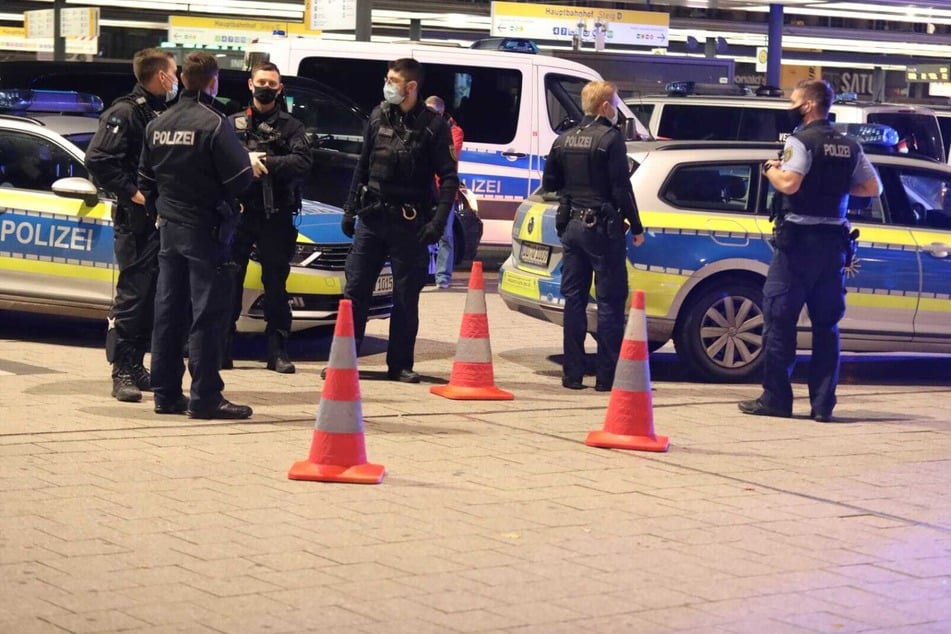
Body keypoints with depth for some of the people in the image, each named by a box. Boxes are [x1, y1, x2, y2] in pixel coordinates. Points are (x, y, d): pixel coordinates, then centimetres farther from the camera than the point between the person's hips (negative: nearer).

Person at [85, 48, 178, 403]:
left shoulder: (163, 113, 16)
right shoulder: (126, 113, -10)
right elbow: (98, 160, -19)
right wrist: (133, 193, -18)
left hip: (161, 218, 8)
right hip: (136, 220, -8)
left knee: (153, 296, 10)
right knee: (133, 294, -7)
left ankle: (136, 366, 18)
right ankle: (122, 372, -3)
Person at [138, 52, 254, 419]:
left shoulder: (158, 125, 6)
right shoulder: (213, 124, -14)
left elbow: (146, 179, 13)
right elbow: (241, 177, -17)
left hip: (169, 228, 7)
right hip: (205, 230, -7)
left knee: (168, 312, 10)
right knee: (208, 314, -4)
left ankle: (165, 394, 13)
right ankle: (205, 398, -6)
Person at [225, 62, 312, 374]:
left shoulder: (291, 127, 7)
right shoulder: (234, 123, 12)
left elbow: (303, 162, -9)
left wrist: (265, 163, -16)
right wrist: (246, 160, -18)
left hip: (276, 216, -1)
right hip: (237, 211, 1)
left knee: (276, 283, 4)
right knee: (229, 280, 0)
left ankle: (278, 351, 8)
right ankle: (222, 349, 5)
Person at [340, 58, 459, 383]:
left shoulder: (433, 125, -5)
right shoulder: (378, 117, 7)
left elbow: (449, 178, -6)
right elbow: (363, 166, 13)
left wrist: (438, 220, -15)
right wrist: (350, 209, 11)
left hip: (409, 223, -4)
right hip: (371, 218, 4)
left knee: (406, 296, 3)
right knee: (355, 289, 2)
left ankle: (400, 364, 11)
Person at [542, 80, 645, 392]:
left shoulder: (564, 140, 9)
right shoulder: (610, 138, -11)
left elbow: (550, 183, 14)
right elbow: (621, 188, -14)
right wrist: (636, 227, -7)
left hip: (571, 225, 7)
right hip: (602, 227, -6)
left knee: (574, 299, 9)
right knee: (610, 302, -2)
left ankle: (572, 373, 9)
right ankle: (607, 375, -3)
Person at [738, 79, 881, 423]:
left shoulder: (801, 141, -9)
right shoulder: (850, 147, 11)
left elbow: (789, 184, -21)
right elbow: (873, 188, 14)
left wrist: (770, 169, -2)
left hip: (798, 239, -6)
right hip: (833, 243, 6)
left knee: (779, 320, 1)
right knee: (826, 325, 8)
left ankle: (776, 398, 0)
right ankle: (822, 404, 6)